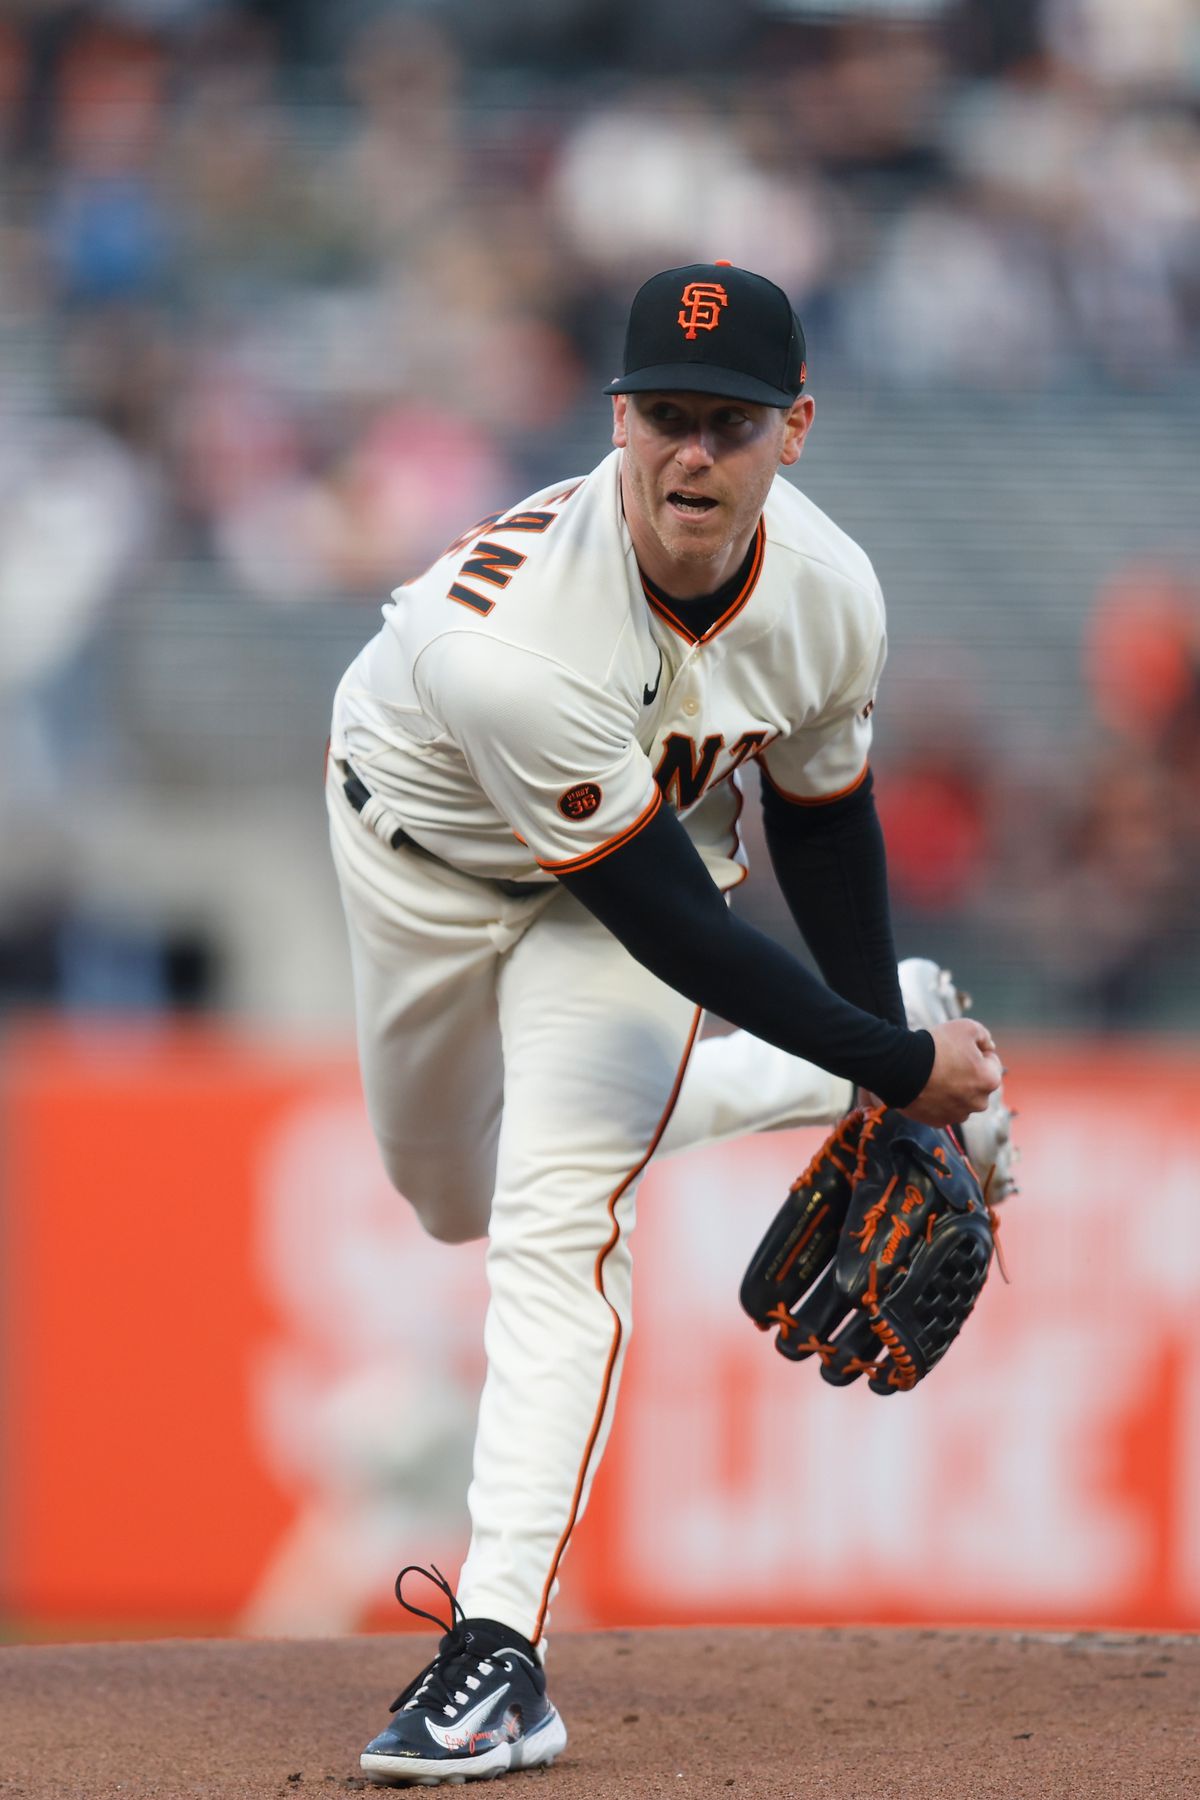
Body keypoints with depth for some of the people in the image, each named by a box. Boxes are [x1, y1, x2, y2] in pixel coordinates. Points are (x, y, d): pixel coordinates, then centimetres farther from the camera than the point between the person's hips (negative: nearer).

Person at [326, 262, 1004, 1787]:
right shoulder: (515, 629, -43)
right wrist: (893, 1066, -27)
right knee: (451, 1197, 19)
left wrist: (898, 1062, -3)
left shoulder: (827, 590, -26)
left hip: (660, 825, 1)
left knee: (557, 1215, -18)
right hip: (423, 844, -1)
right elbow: (672, 926, -35)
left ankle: (500, 1638, -20)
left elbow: (822, 817, -4)